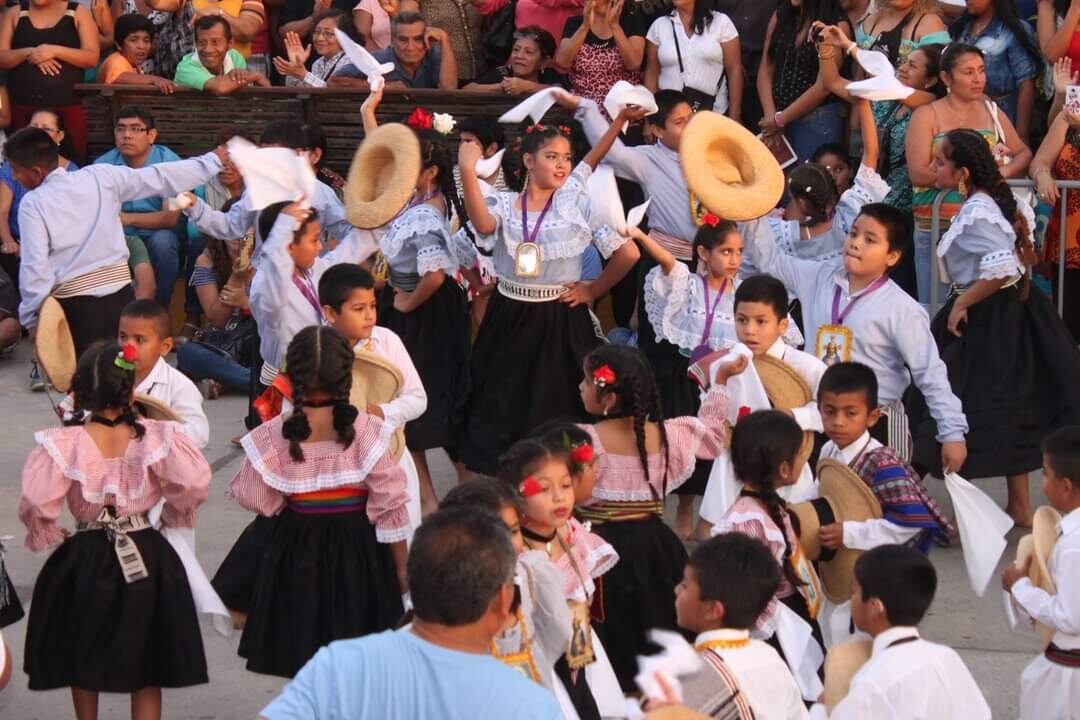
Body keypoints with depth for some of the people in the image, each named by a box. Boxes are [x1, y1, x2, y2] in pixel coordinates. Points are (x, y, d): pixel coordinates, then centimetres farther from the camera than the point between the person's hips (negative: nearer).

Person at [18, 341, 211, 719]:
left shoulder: (63, 444, -15)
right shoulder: (155, 438, -13)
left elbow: (36, 503, -18)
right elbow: (194, 482, -16)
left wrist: (48, 536, 2)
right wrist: (173, 517, 4)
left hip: (85, 560, 0)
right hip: (146, 559, 0)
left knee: (82, 663, 22)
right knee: (147, 671, 11)